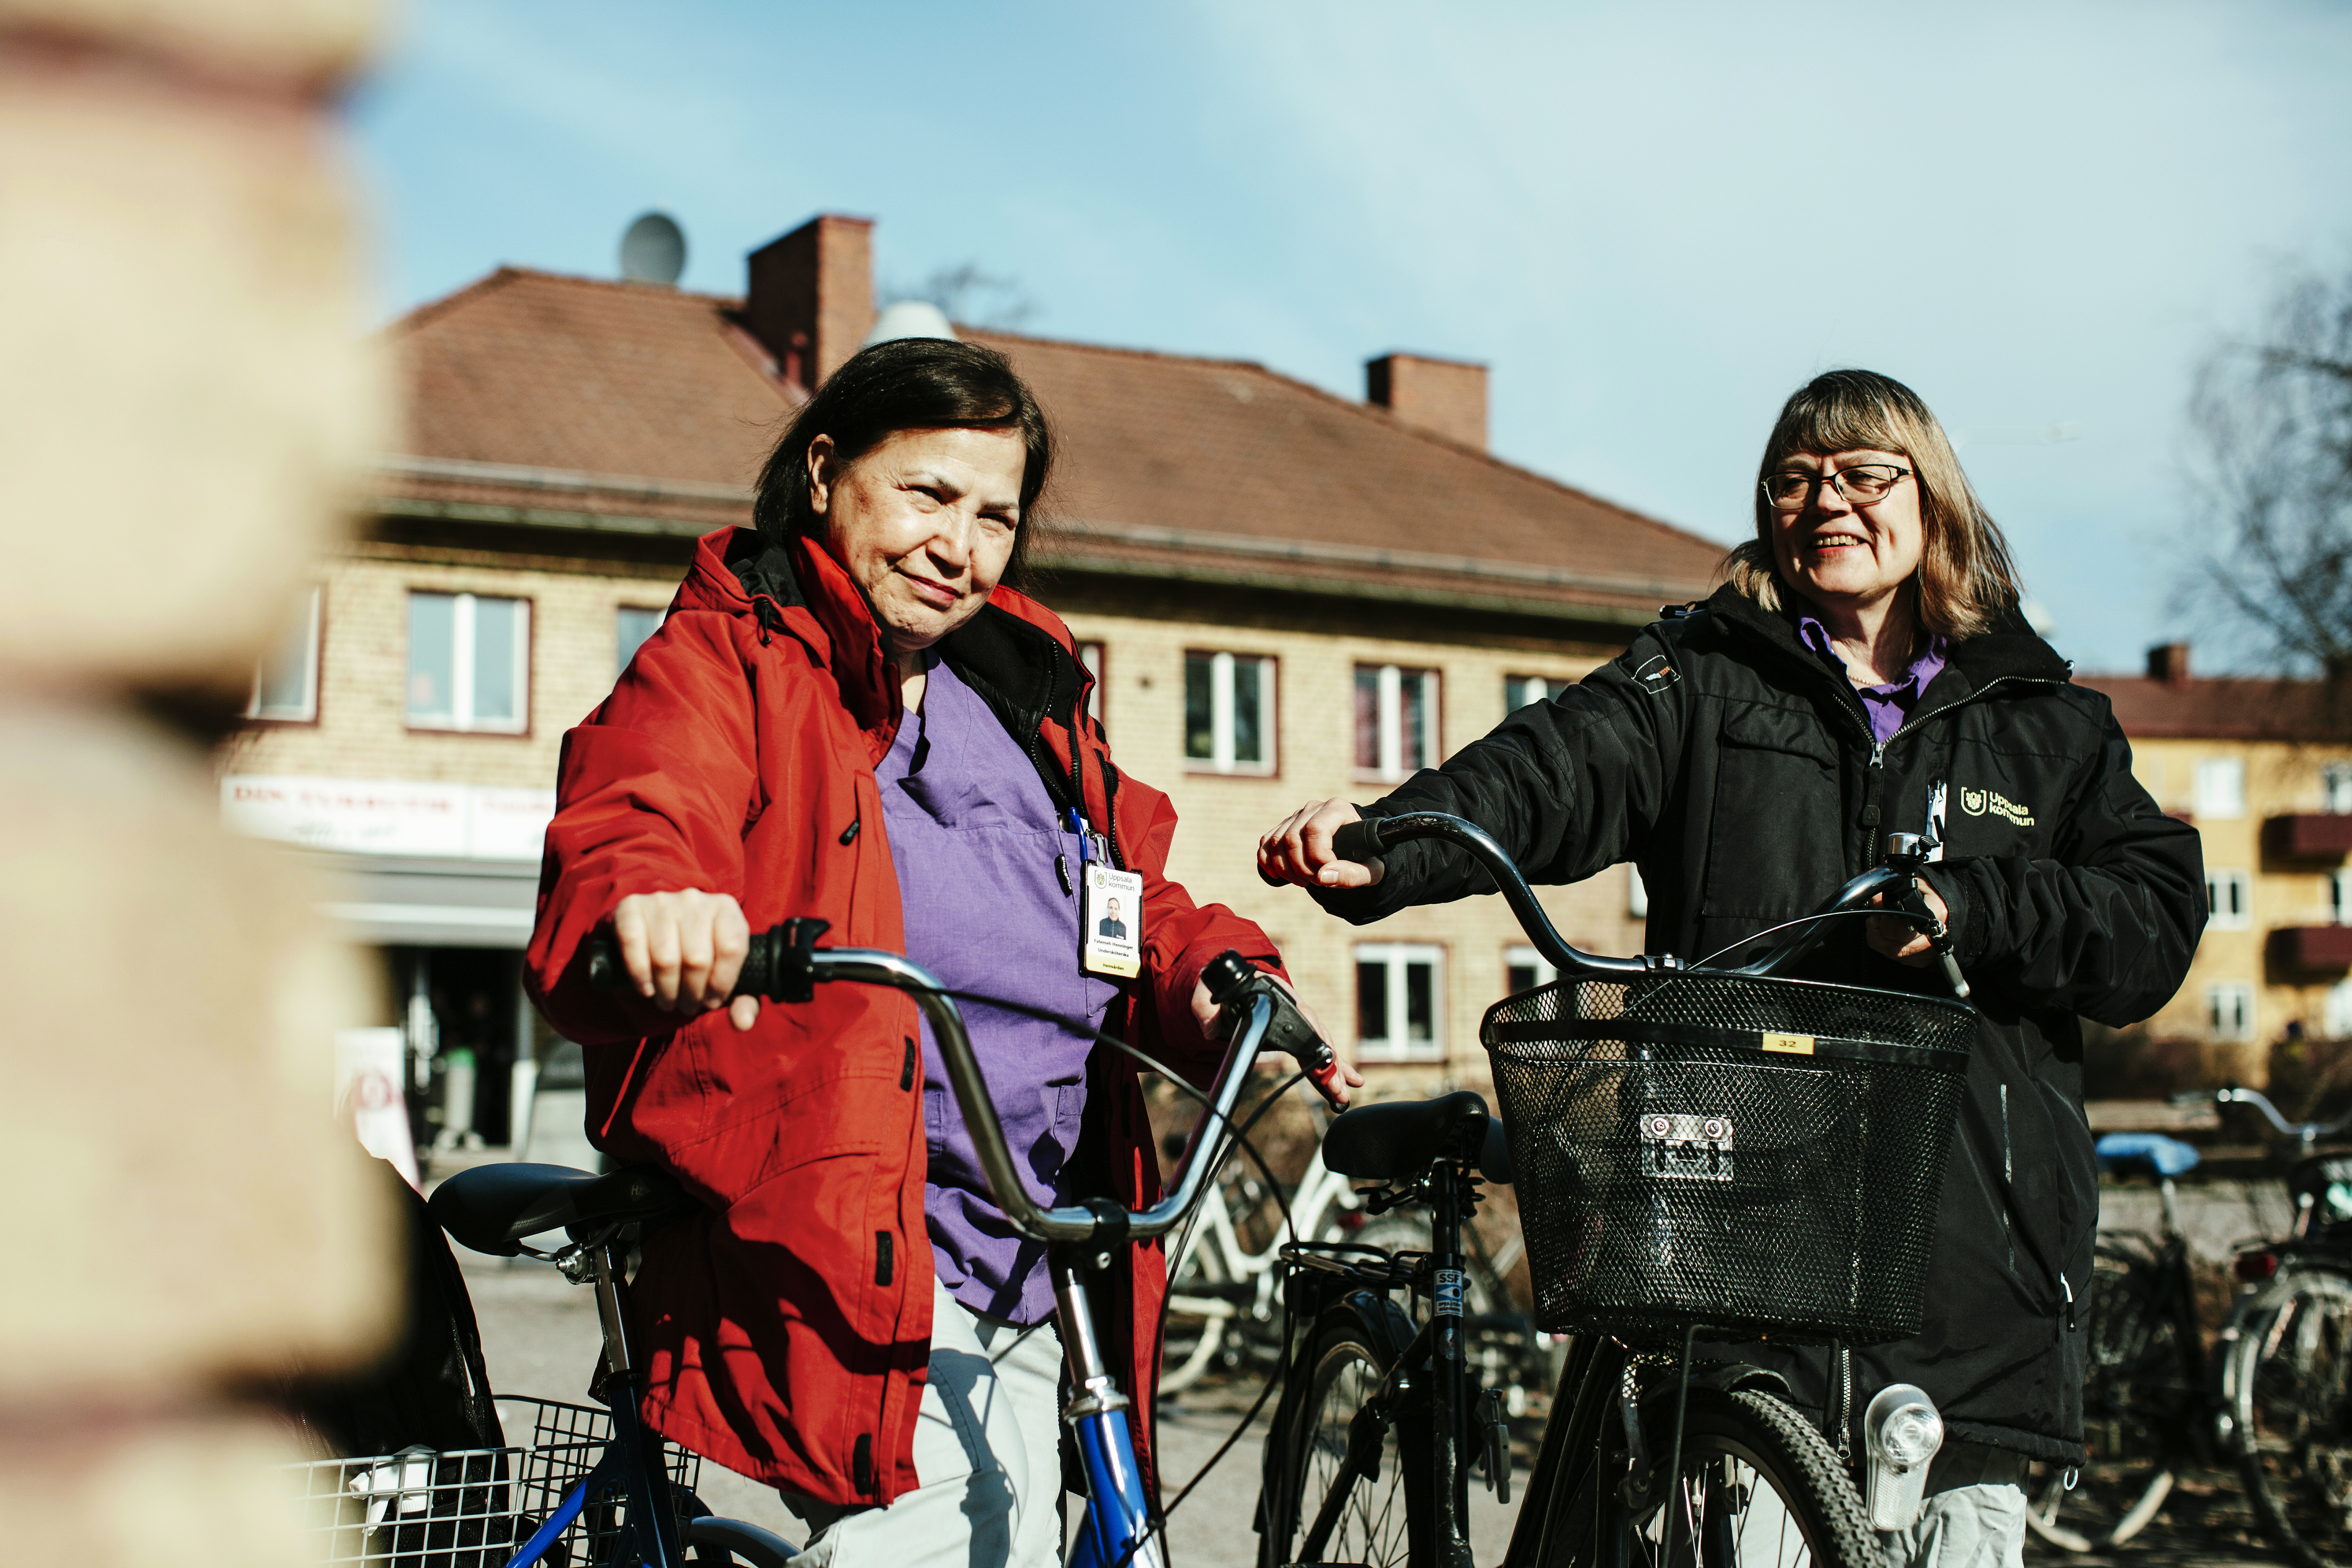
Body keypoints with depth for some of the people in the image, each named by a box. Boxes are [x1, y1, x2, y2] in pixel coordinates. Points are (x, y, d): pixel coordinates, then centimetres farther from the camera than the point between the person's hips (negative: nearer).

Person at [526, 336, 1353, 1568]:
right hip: (834, 1246, -7)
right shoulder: (726, 664, -1)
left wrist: (1215, 977, -5)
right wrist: (647, 908, -45)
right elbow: (623, 829, -20)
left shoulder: (1025, 693, 20)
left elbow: (1136, 905, 18)